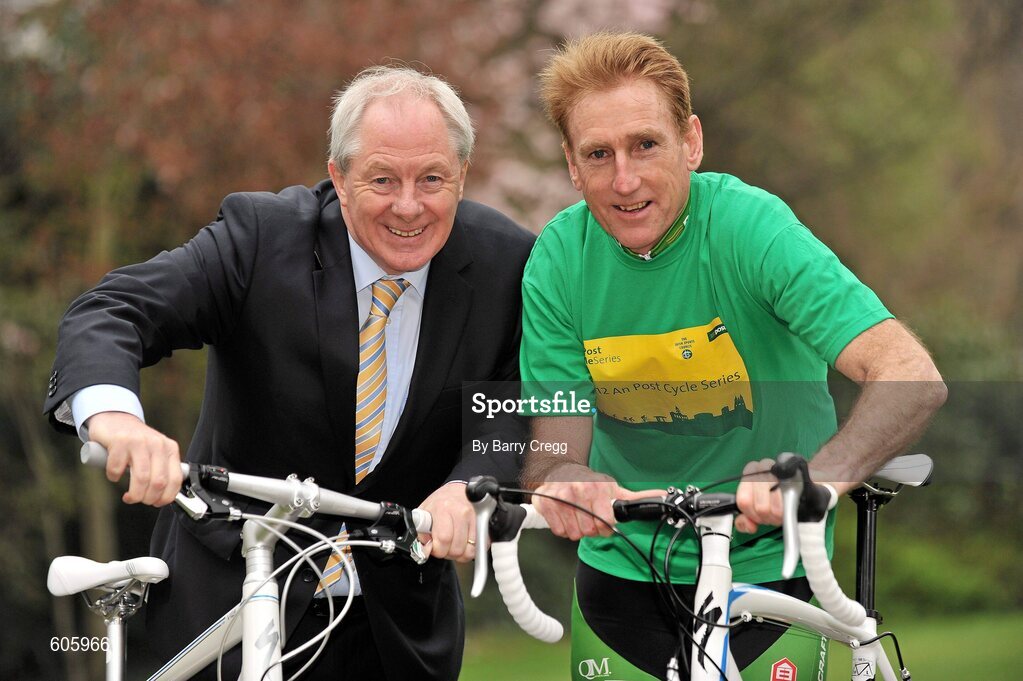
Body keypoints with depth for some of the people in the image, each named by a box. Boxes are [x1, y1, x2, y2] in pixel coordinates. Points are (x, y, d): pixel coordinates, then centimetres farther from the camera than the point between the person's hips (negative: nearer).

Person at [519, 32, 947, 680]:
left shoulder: (750, 226, -21)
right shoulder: (560, 258, -11)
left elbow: (912, 378, -31)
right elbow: (555, 446, -10)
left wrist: (821, 474, -49)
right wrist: (565, 481, -35)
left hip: (765, 564, -2)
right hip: (623, 571, 3)